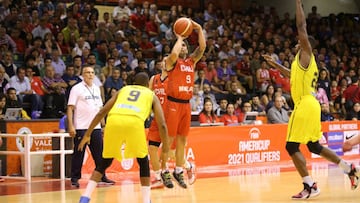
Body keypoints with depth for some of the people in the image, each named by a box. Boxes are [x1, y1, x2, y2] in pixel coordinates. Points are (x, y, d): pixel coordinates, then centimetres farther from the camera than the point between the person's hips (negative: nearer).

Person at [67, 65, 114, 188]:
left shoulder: (96, 89, 14)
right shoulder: (77, 89, -5)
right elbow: (70, 108, -9)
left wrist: (103, 124, 14)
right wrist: (71, 126, -17)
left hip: (95, 127, 6)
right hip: (81, 127, -6)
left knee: (99, 153, 7)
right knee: (78, 154, -1)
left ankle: (102, 177, 15)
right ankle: (74, 179, 6)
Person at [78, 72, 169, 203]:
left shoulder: (123, 90, 35)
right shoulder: (152, 95, 30)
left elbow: (101, 113, 27)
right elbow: (162, 125, 20)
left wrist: (87, 134, 31)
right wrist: (165, 146, 35)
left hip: (114, 120, 2)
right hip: (134, 121, -2)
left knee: (104, 163, 20)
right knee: (143, 162, 21)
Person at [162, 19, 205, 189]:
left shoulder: (191, 61, 14)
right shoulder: (172, 61, -4)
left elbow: (202, 48, 3)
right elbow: (174, 53, -27)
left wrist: (199, 30, -4)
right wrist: (179, 38, -12)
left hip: (186, 104, 6)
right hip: (173, 103, -6)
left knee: (182, 140, 10)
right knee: (169, 138, -5)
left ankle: (178, 171, 18)